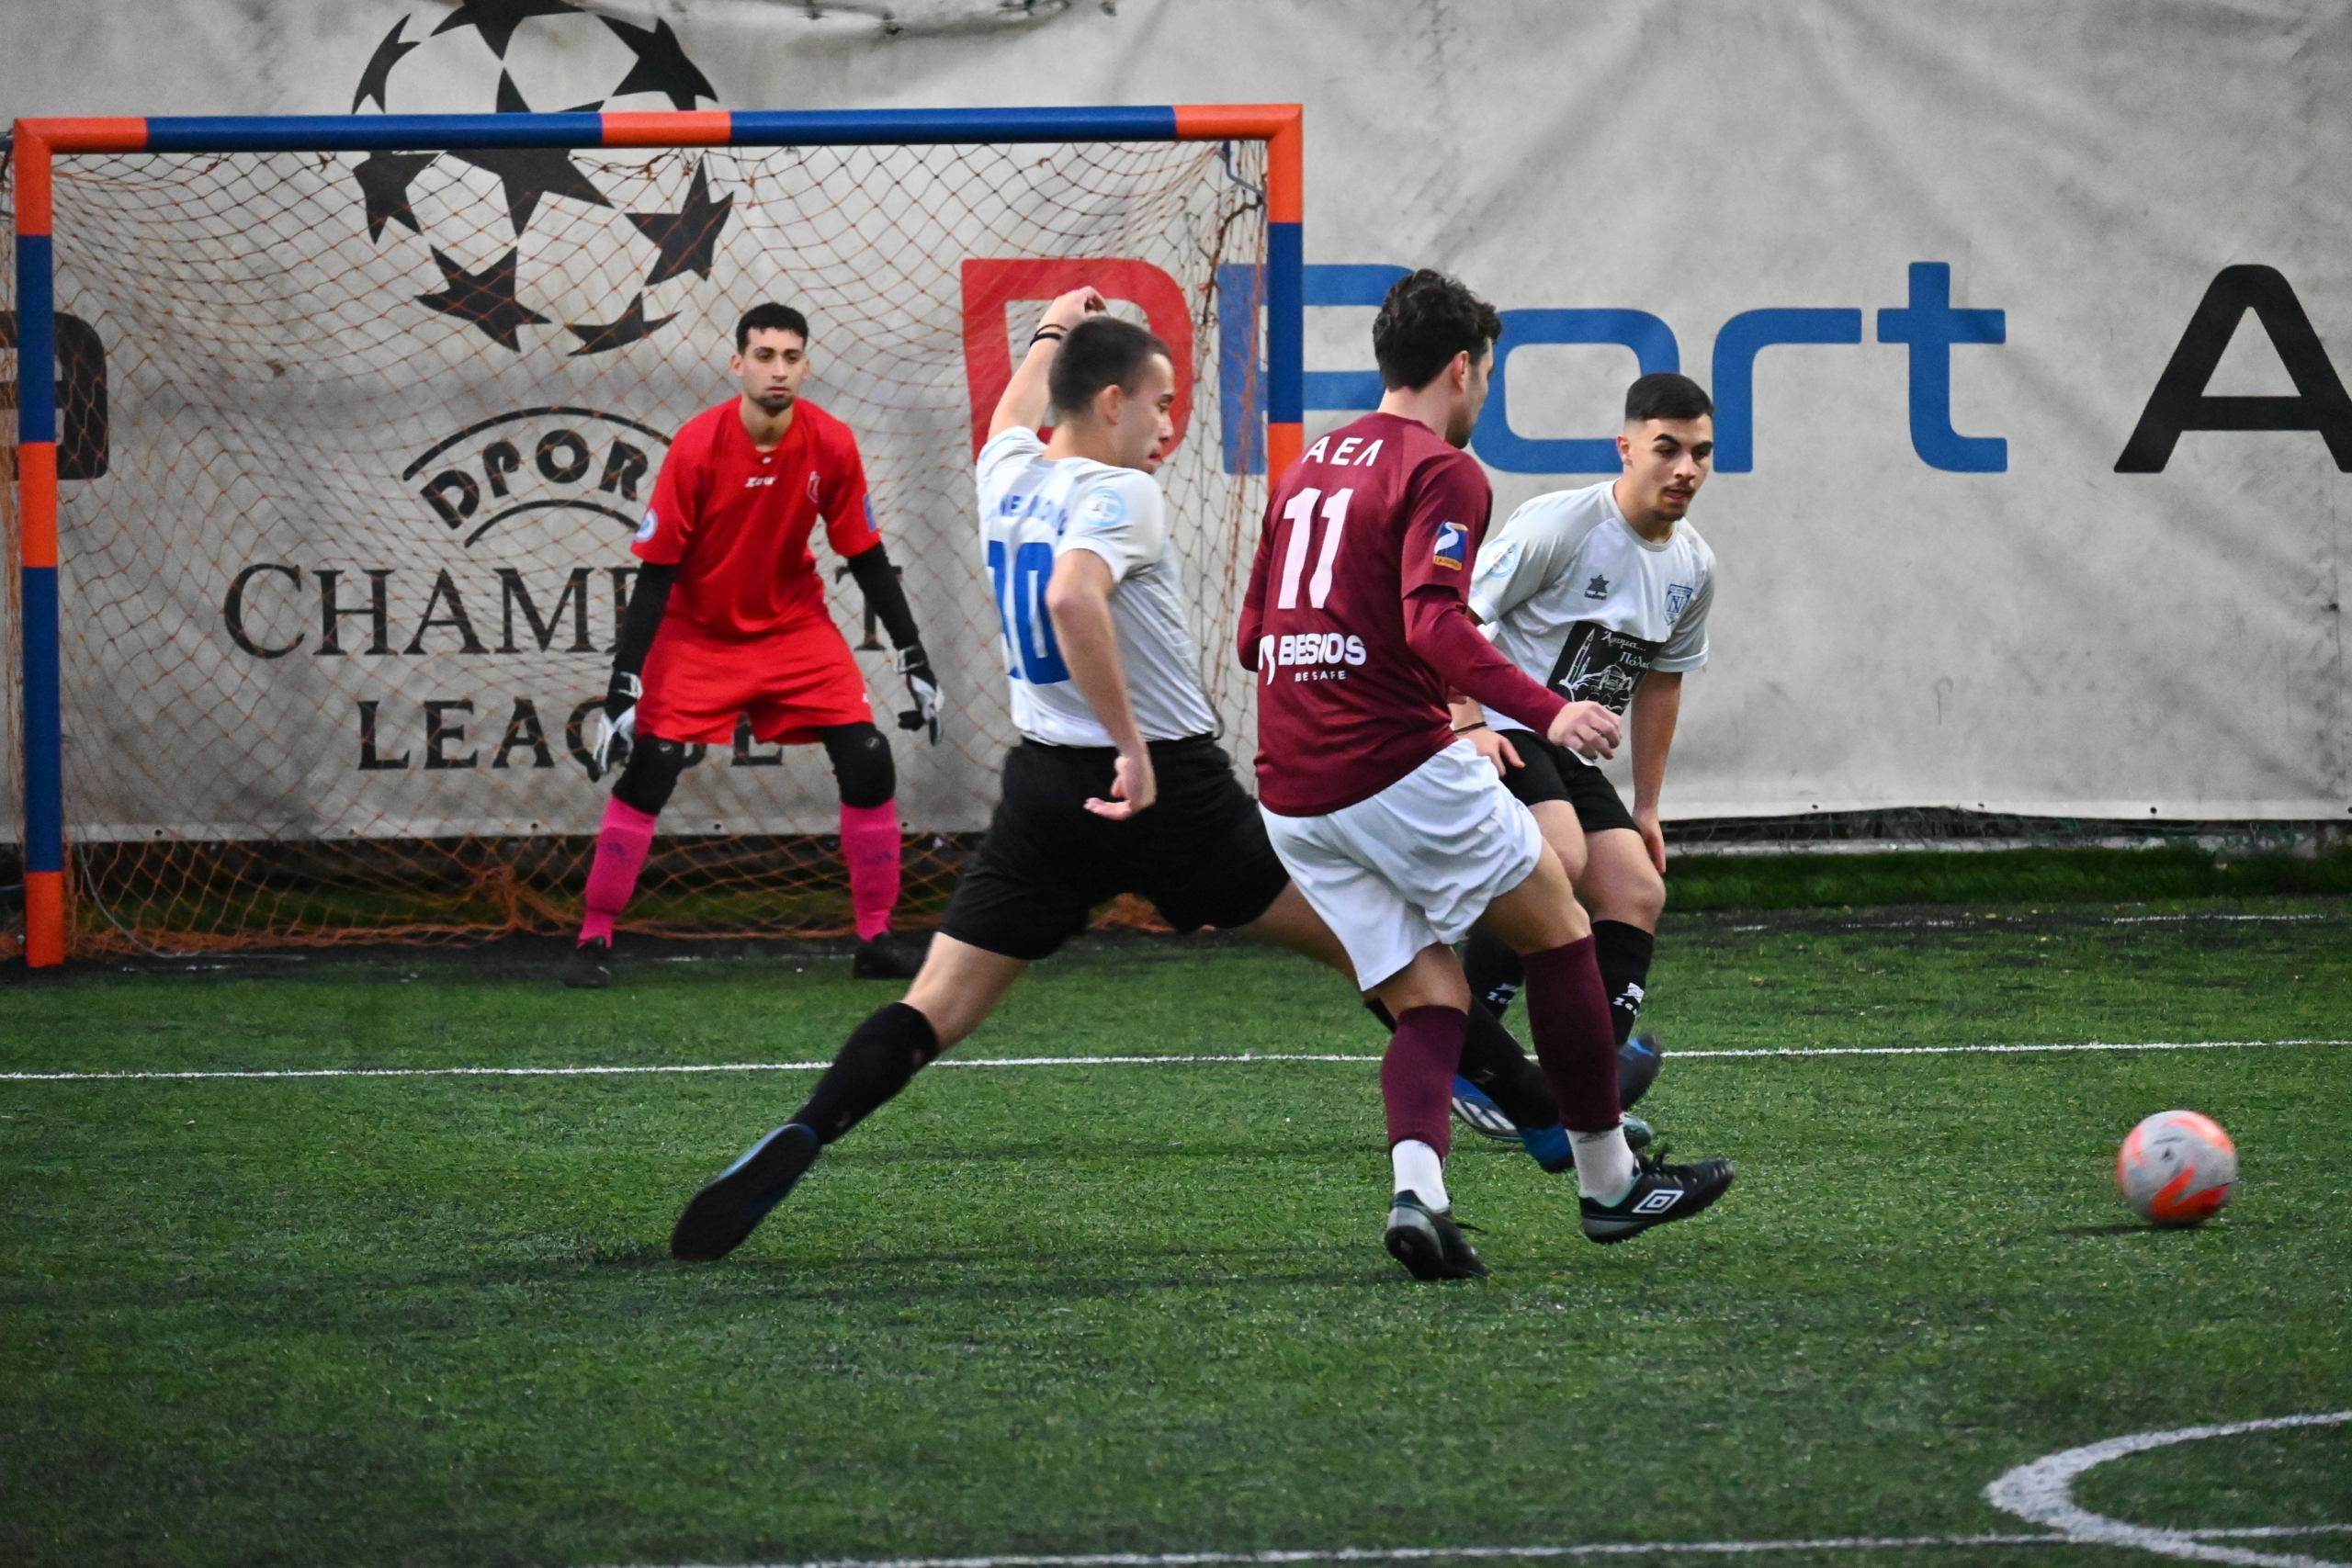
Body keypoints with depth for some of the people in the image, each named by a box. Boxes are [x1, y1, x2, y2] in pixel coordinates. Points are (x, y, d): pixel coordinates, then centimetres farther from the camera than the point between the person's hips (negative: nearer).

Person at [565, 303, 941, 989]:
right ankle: (594, 940, -4)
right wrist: (623, 688, -23)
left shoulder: (832, 444, -14)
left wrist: (914, 660, -4)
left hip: (795, 624, 3)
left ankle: (877, 937, 5)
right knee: (647, 769, -15)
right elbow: (654, 575, -19)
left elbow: (867, 559, -3)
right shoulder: (697, 447, -22)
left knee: (869, 764, -8)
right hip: (698, 630, -3)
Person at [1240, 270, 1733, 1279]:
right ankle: (1608, 1181, 13)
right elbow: (1434, 625, -22)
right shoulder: (1443, 473, -6)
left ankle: (1415, 1186, -19)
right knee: (1557, 930, 10)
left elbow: (1254, 636, 23)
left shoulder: (1310, 468, 18)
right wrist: (1546, 713, -28)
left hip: (1292, 800, 7)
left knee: (1429, 1000, 7)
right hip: (1400, 766, -7)